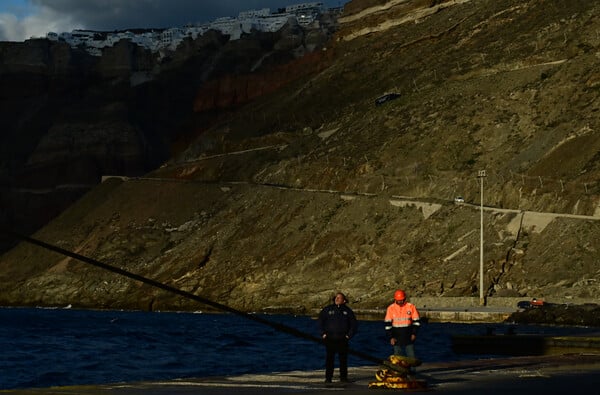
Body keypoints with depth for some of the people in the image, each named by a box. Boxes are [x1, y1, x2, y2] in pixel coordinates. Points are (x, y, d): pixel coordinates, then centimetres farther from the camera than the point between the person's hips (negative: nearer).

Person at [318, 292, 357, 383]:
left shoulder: (347, 311, 9)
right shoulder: (327, 309, 6)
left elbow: (353, 324, 13)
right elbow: (320, 321, 10)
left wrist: (349, 335, 3)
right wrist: (323, 333, 1)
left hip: (342, 339, 1)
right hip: (330, 338, -1)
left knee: (343, 358, 3)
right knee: (329, 358, -3)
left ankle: (343, 377, 10)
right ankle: (328, 377, 0)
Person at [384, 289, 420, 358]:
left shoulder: (411, 307, -4)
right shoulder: (391, 308, -3)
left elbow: (416, 322, 3)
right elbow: (388, 325, -1)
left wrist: (414, 333, -6)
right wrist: (391, 337, -6)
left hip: (409, 338, 0)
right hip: (397, 339, 0)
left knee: (411, 357, 3)